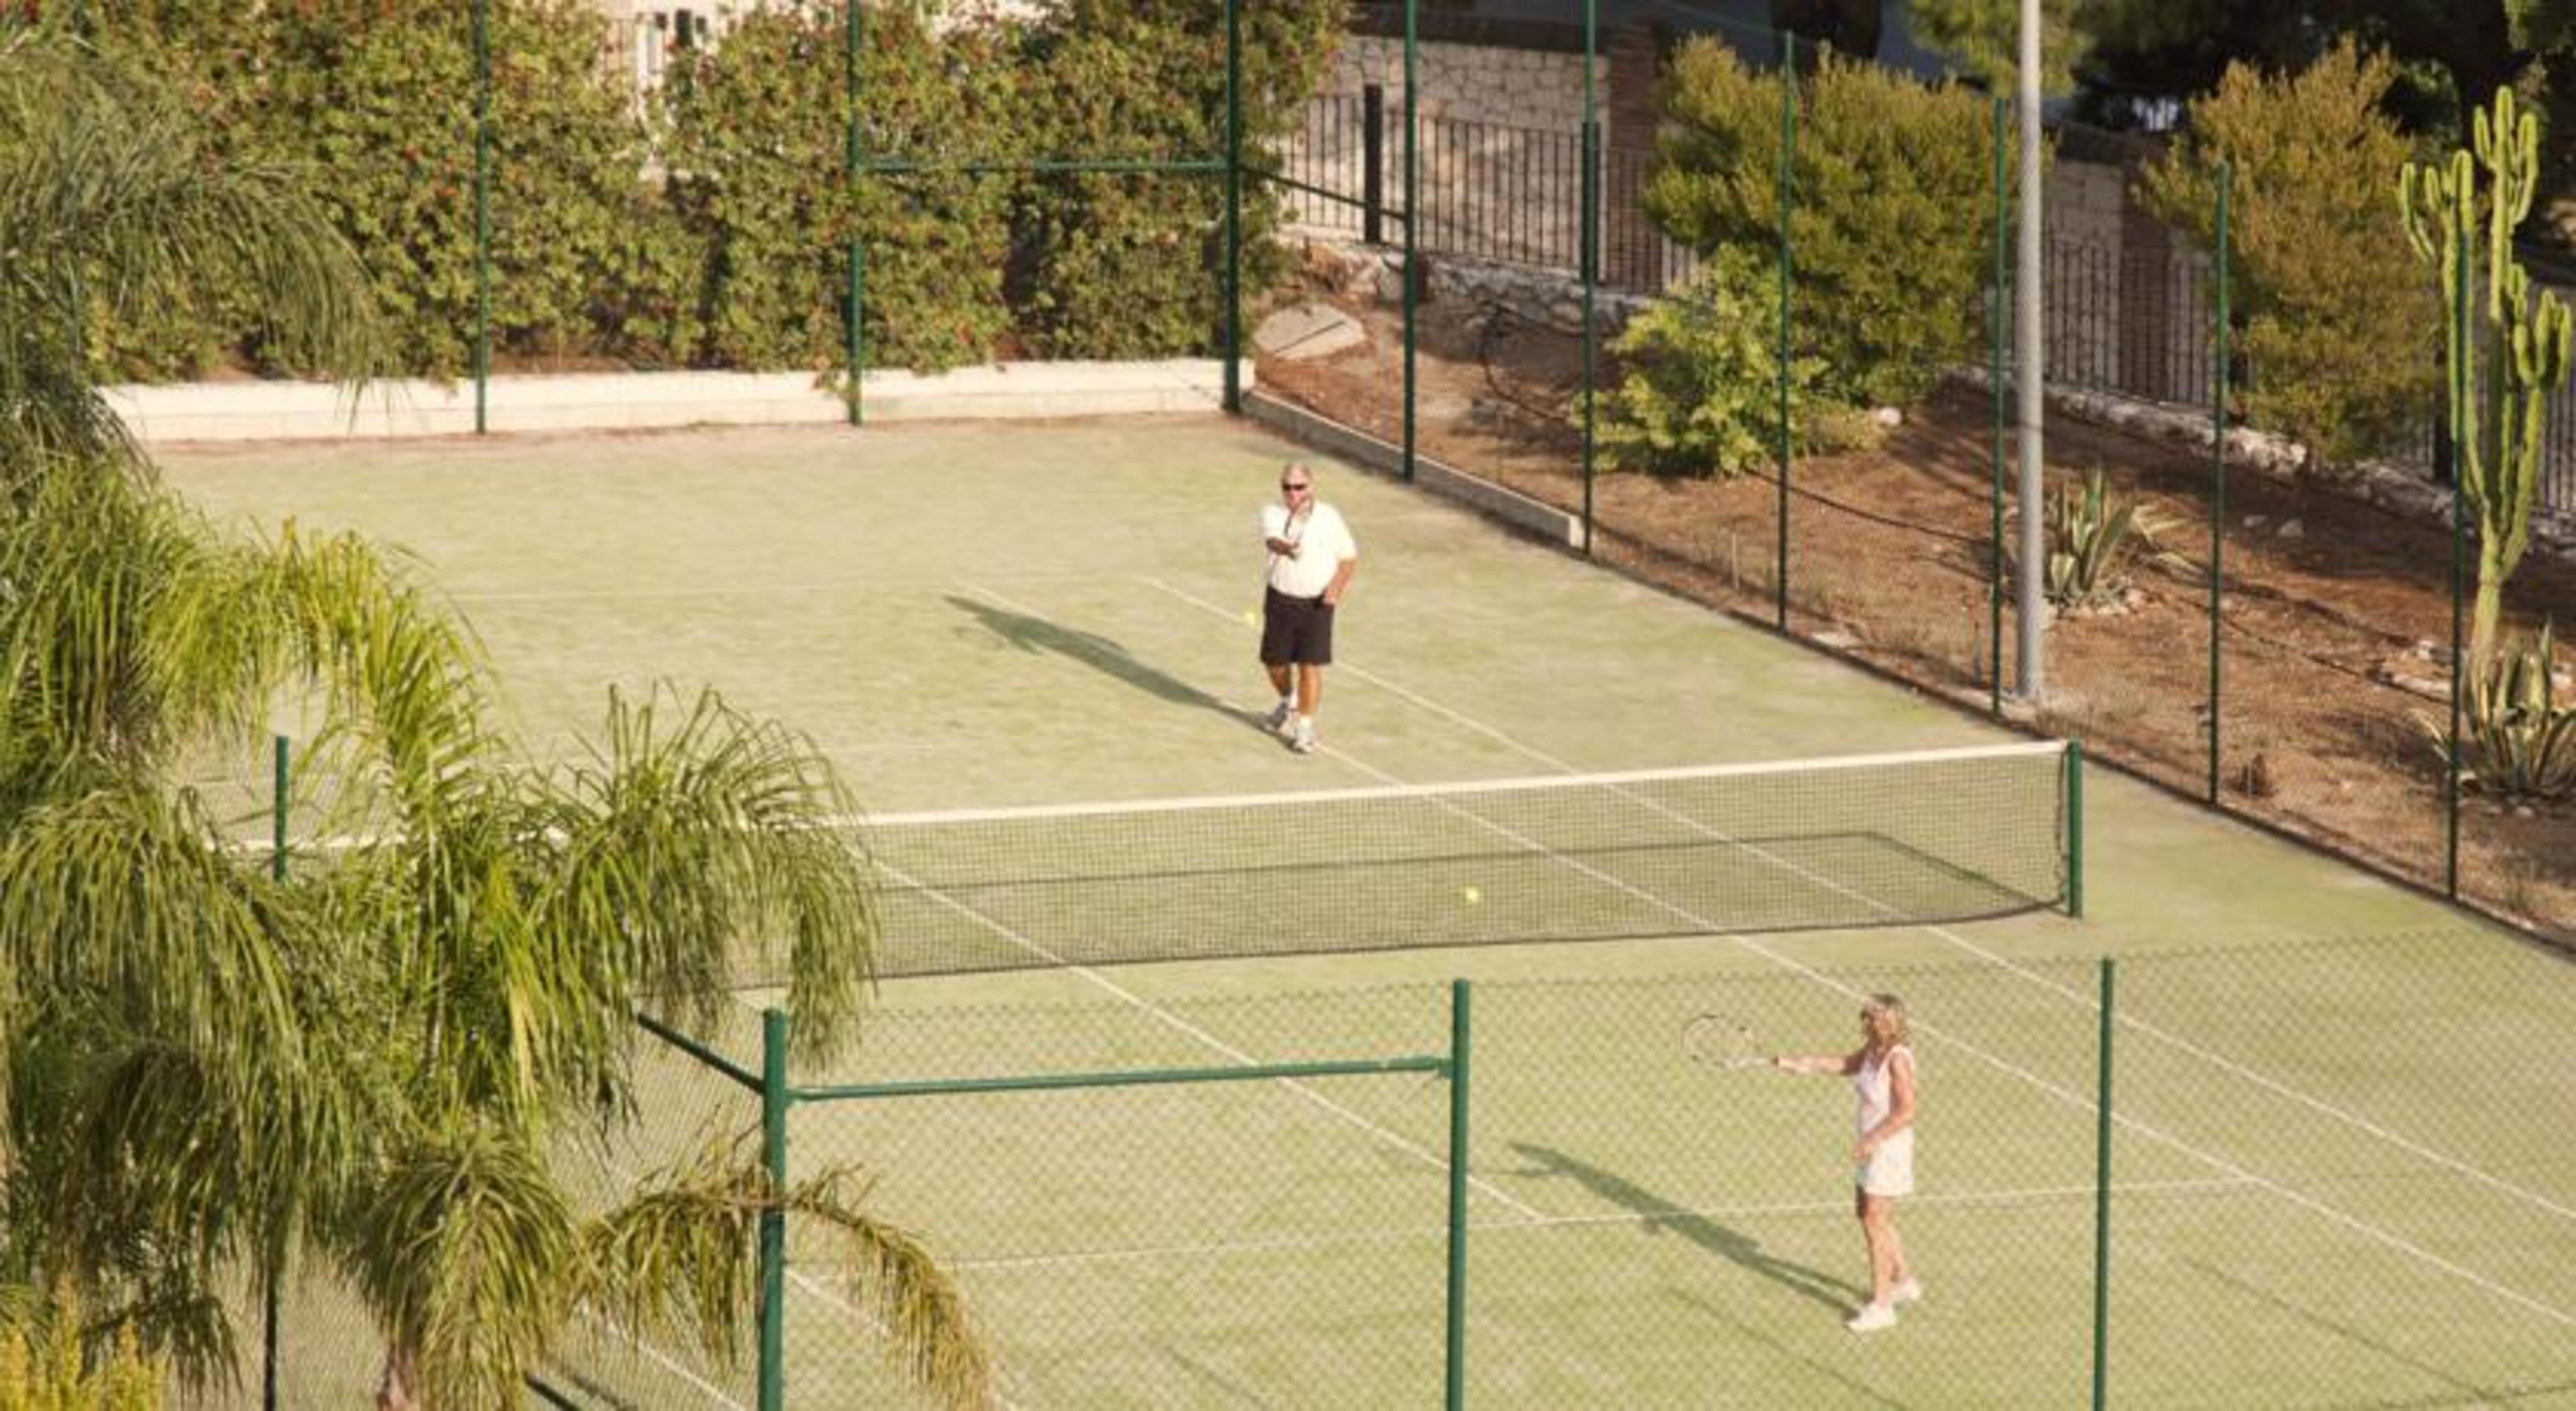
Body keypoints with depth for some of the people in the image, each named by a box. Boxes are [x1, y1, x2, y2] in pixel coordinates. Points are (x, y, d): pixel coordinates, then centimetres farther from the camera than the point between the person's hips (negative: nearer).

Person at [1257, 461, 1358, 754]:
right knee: (1275, 662, 12)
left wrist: (1337, 588, -11)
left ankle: (1305, 727, 4)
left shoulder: (1329, 517, -2)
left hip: (1317, 603, -1)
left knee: (1310, 667, -7)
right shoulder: (1273, 513, -5)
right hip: (1280, 600, 1)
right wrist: (1285, 548, -52)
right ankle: (1288, 703, 43)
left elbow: (1349, 557, 7)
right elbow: (1271, 540, -27)